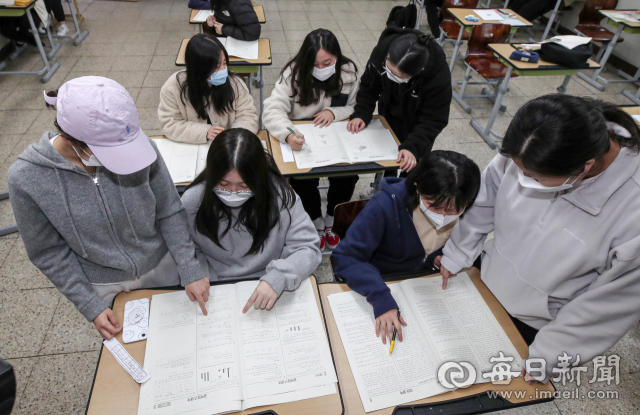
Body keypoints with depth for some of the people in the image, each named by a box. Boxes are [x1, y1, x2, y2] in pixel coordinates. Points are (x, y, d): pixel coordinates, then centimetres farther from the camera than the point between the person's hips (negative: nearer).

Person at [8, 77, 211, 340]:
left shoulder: (140, 147, -24)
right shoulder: (26, 178, -24)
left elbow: (169, 213, -12)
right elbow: (49, 252, -10)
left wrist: (190, 271, -14)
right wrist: (91, 306, -12)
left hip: (162, 268, 1)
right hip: (104, 287, 0)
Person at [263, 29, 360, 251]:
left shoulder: (348, 72, -6)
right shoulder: (294, 73, -14)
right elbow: (272, 109, -23)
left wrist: (334, 112, -20)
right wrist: (288, 134, -44)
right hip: (301, 139, -2)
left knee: (348, 174, -21)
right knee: (302, 177, -26)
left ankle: (331, 219, 11)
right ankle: (316, 222, 8)